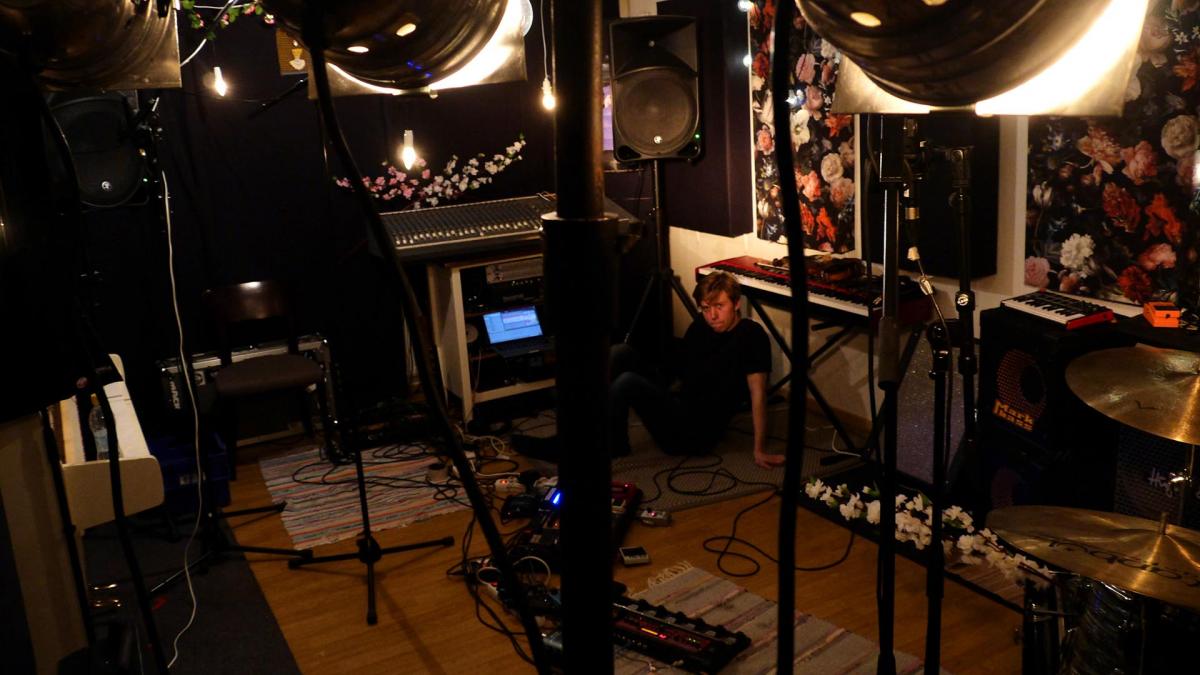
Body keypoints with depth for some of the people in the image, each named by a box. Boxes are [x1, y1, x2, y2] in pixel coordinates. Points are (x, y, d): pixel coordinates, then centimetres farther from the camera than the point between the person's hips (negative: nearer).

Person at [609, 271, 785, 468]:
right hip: (677, 408, 7)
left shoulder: (751, 335, -11)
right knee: (622, 353, -8)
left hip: (697, 433, -7)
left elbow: (758, 392, -15)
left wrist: (759, 450, -17)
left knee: (627, 383, -25)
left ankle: (614, 446, -4)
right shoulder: (699, 327, 8)